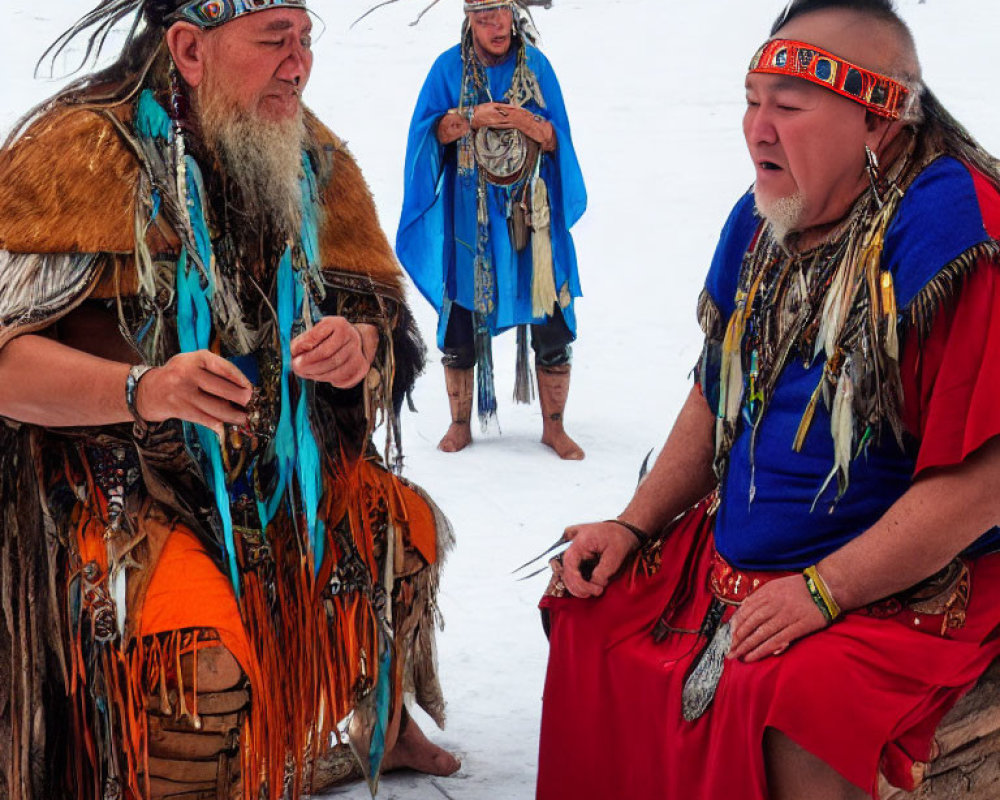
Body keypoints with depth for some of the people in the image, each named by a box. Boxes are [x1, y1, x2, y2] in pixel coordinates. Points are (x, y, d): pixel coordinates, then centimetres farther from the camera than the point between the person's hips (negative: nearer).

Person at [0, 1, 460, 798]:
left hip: (276, 468, 7)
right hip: (110, 483, -6)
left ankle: (372, 727, 28)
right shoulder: (82, 150, -14)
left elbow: (384, 316, 8)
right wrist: (140, 390, -36)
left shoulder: (312, 158, 4)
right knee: (199, 654, -29)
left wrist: (358, 345, -18)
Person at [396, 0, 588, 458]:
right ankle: (460, 425, 18)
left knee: (551, 325, -2)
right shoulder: (450, 68, 2)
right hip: (469, 214, 0)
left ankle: (553, 427, 12)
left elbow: (559, 141, 3)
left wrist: (527, 122, -16)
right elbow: (428, 132, 0)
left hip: (531, 211, 1)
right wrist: (472, 118, -16)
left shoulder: (536, 65, 4)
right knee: (461, 320, 1)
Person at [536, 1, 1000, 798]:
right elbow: (716, 398, 17)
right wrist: (633, 525, 7)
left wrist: (822, 591, -25)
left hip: (908, 584, -8)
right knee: (591, 614, 6)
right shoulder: (761, 222, 5)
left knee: (792, 705, -32)